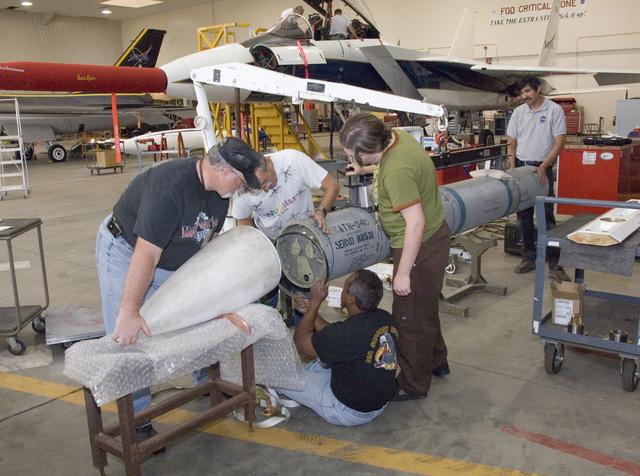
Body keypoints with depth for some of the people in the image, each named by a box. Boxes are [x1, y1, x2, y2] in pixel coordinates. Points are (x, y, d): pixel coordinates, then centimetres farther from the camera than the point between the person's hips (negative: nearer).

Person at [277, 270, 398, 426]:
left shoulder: (347, 333, -34)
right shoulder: (384, 318, -10)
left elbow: (300, 343, -15)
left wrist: (315, 302, -9)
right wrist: (311, 309, 7)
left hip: (349, 412, -7)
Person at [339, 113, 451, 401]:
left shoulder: (396, 171, -32)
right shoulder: (397, 136, -3)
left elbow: (416, 222, -31)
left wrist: (403, 272, -25)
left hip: (421, 245, -10)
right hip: (435, 234, 10)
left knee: (411, 317, 6)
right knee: (425, 307, 26)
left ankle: (414, 385, 23)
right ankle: (436, 361, 45)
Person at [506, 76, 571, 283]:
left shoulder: (554, 110, -5)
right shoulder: (518, 112, 7)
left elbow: (559, 142, -9)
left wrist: (543, 167, -18)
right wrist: (512, 167, 0)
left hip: (542, 169, -4)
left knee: (547, 217, -4)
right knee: (523, 216, 9)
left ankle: (554, 265, 1)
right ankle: (529, 258, 21)